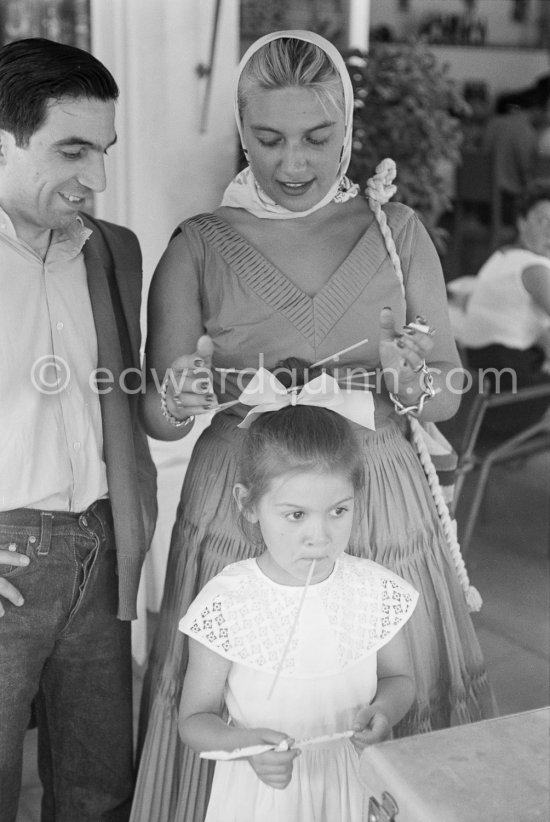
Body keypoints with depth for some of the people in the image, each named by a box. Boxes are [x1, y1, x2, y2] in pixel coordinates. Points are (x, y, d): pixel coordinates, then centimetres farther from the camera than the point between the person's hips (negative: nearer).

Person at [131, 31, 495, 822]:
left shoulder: (398, 232, 3)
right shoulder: (199, 248, -1)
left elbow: (450, 392, 5)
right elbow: (156, 416, 0)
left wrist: (410, 378, -18)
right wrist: (182, 400, -23)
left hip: (382, 505, 1)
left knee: (389, 723, 8)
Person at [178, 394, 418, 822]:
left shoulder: (377, 590, -11)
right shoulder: (224, 605, -19)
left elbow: (398, 678, 6)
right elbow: (195, 718, -9)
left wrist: (383, 709, -15)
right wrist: (245, 743, -27)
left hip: (354, 785, 3)